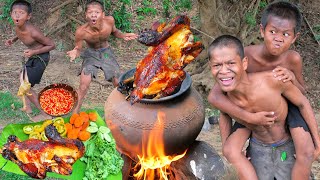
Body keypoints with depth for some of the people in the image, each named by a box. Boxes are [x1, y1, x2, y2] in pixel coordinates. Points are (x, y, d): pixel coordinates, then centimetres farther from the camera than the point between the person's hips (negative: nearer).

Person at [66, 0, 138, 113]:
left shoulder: (109, 20, -26)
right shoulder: (81, 31, -32)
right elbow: (78, 49, -15)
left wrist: (123, 36, -21)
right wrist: (75, 52, -39)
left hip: (106, 52, 3)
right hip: (91, 54, -2)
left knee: (118, 83, 5)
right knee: (83, 85, -12)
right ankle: (75, 113, 4)